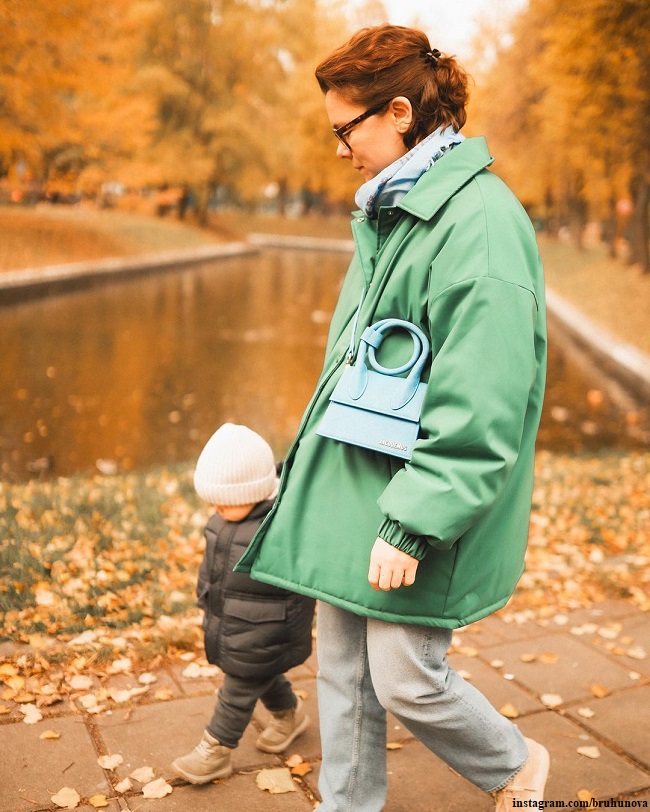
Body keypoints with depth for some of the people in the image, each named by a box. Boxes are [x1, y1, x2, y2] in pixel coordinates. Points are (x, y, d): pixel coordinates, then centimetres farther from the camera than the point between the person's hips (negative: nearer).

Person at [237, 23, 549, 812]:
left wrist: (412, 522, -23)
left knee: (406, 680, 3)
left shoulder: (479, 221, -18)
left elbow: (479, 408, -23)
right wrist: (310, 467, 20)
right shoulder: (388, 212, 12)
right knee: (343, 670, 16)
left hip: (416, 505, -8)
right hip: (347, 490, 9)